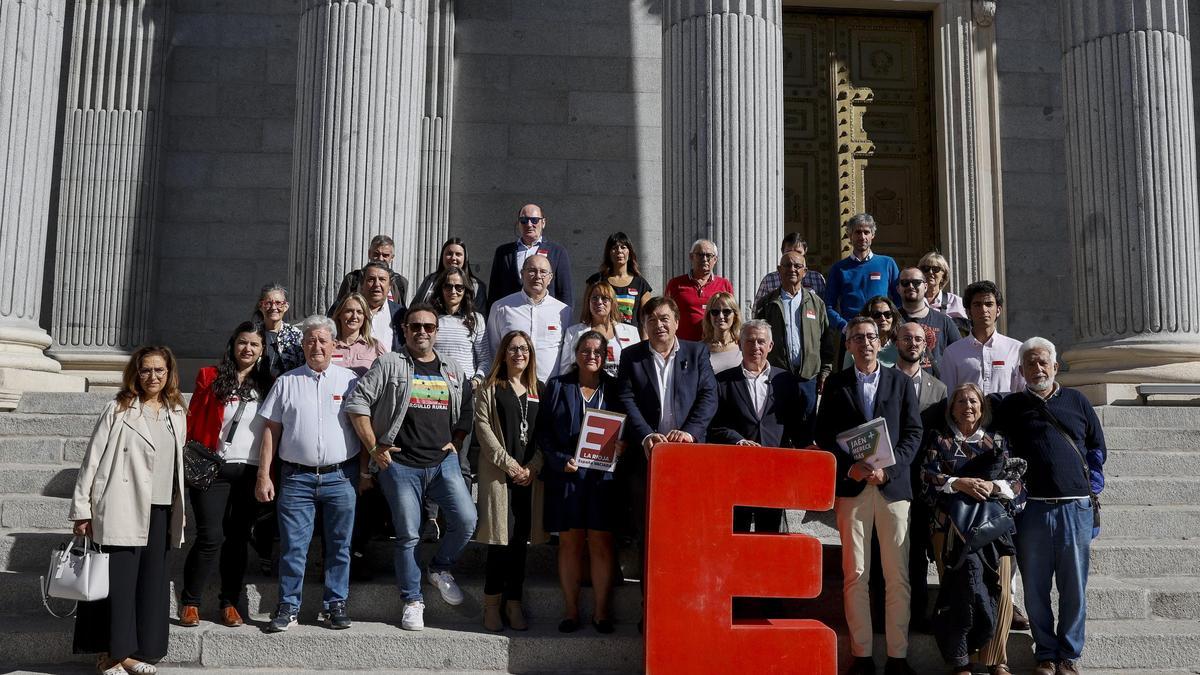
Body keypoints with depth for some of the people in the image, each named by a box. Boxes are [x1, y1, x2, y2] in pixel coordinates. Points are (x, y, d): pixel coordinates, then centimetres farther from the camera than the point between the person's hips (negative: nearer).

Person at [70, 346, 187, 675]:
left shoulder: (177, 414, 11)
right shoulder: (118, 410, -3)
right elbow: (92, 460, -4)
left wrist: (179, 513, 14)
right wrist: (81, 510, -7)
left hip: (160, 512, 5)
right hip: (123, 511, -5)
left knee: (152, 582, 8)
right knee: (117, 580, -2)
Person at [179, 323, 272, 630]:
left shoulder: (267, 385, 9)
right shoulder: (211, 377, 5)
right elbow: (193, 420, 3)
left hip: (251, 473, 2)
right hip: (214, 470, -2)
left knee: (238, 539, 7)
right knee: (210, 537, -8)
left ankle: (230, 603, 16)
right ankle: (189, 602, 6)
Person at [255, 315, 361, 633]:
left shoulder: (350, 380, 6)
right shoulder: (286, 382, 9)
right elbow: (271, 431, 8)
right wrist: (263, 476, 2)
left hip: (340, 476, 0)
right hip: (296, 478, 0)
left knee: (339, 546, 6)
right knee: (292, 546, 1)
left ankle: (335, 605, 16)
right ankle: (288, 607, 11)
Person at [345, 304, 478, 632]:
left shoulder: (453, 370, 14)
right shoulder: (389, 365, 1)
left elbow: (466, 411, 21)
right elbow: (357, 402, -4)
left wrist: (456, 442, 6)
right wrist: (374, 447, -6)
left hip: (444, 462, 3)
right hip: (401, 465, -3)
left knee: (466, 520, -12)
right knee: (408, 535, 1)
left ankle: (441, 568, 15)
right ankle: (412, 601, 14)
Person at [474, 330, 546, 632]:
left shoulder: (538, 392, 15)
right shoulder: (489, 390, 6)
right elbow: (483, 429, -4)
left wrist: (533, 467, -5)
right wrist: (509, 464, -11)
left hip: (530, 475, 3)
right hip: (498, 474, -3)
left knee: (520, 539, 5)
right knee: (501, 538, -6)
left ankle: (514, 604, 12)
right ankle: (492, 605, 5)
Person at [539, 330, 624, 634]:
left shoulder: (614, 388, 9)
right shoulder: (557, 386, 7)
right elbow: (543, 430, 3)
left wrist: (621, 448, -10)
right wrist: (559, 460, -10)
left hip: (602, 475, 0)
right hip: (566, 473, 0)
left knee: (601, 543, 0)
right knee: (570, 542, 3)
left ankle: (601, 612, 9)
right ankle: (571, 610, 11)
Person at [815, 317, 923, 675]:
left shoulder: (900, 382, 11)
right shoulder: (835, 383, 10)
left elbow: (913, 433, 5)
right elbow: (824, 433, 5)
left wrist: (888, 469, -9)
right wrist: (849, 467, -10)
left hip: (893, 484, 0)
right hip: (851, 486, 0)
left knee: (897, 575, 0)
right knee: (855, 574, 0)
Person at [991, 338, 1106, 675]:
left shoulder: (1077, 402, 12)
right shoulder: (1011, 405, 8)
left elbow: (1097, 448, 17)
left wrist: (1090, 485, 8)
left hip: (1075, 507, 1)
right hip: (1031, 508, 0)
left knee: (1074, 589, 5)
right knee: (1035, 589, 4)